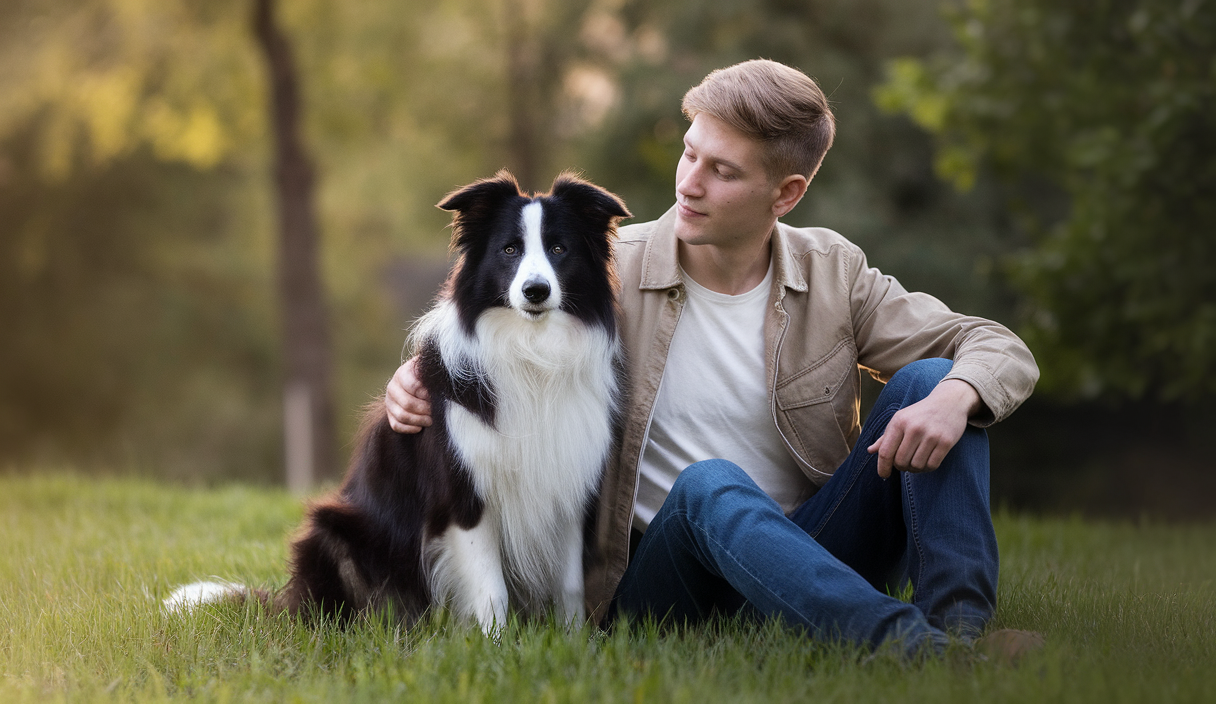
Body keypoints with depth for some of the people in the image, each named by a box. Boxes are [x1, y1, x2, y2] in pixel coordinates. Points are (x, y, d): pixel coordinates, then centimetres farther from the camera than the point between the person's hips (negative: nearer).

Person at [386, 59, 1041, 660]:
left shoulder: (833, 274, 3)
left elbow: (1002, 350, 3)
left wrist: (954, 396, -22)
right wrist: (417, 379, -12)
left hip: (814, 559, 3)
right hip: (659, 579, -2)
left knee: (928, 382, -15)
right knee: (708, 485, -37)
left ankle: (960, 623, -33)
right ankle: (902, 640, -55)